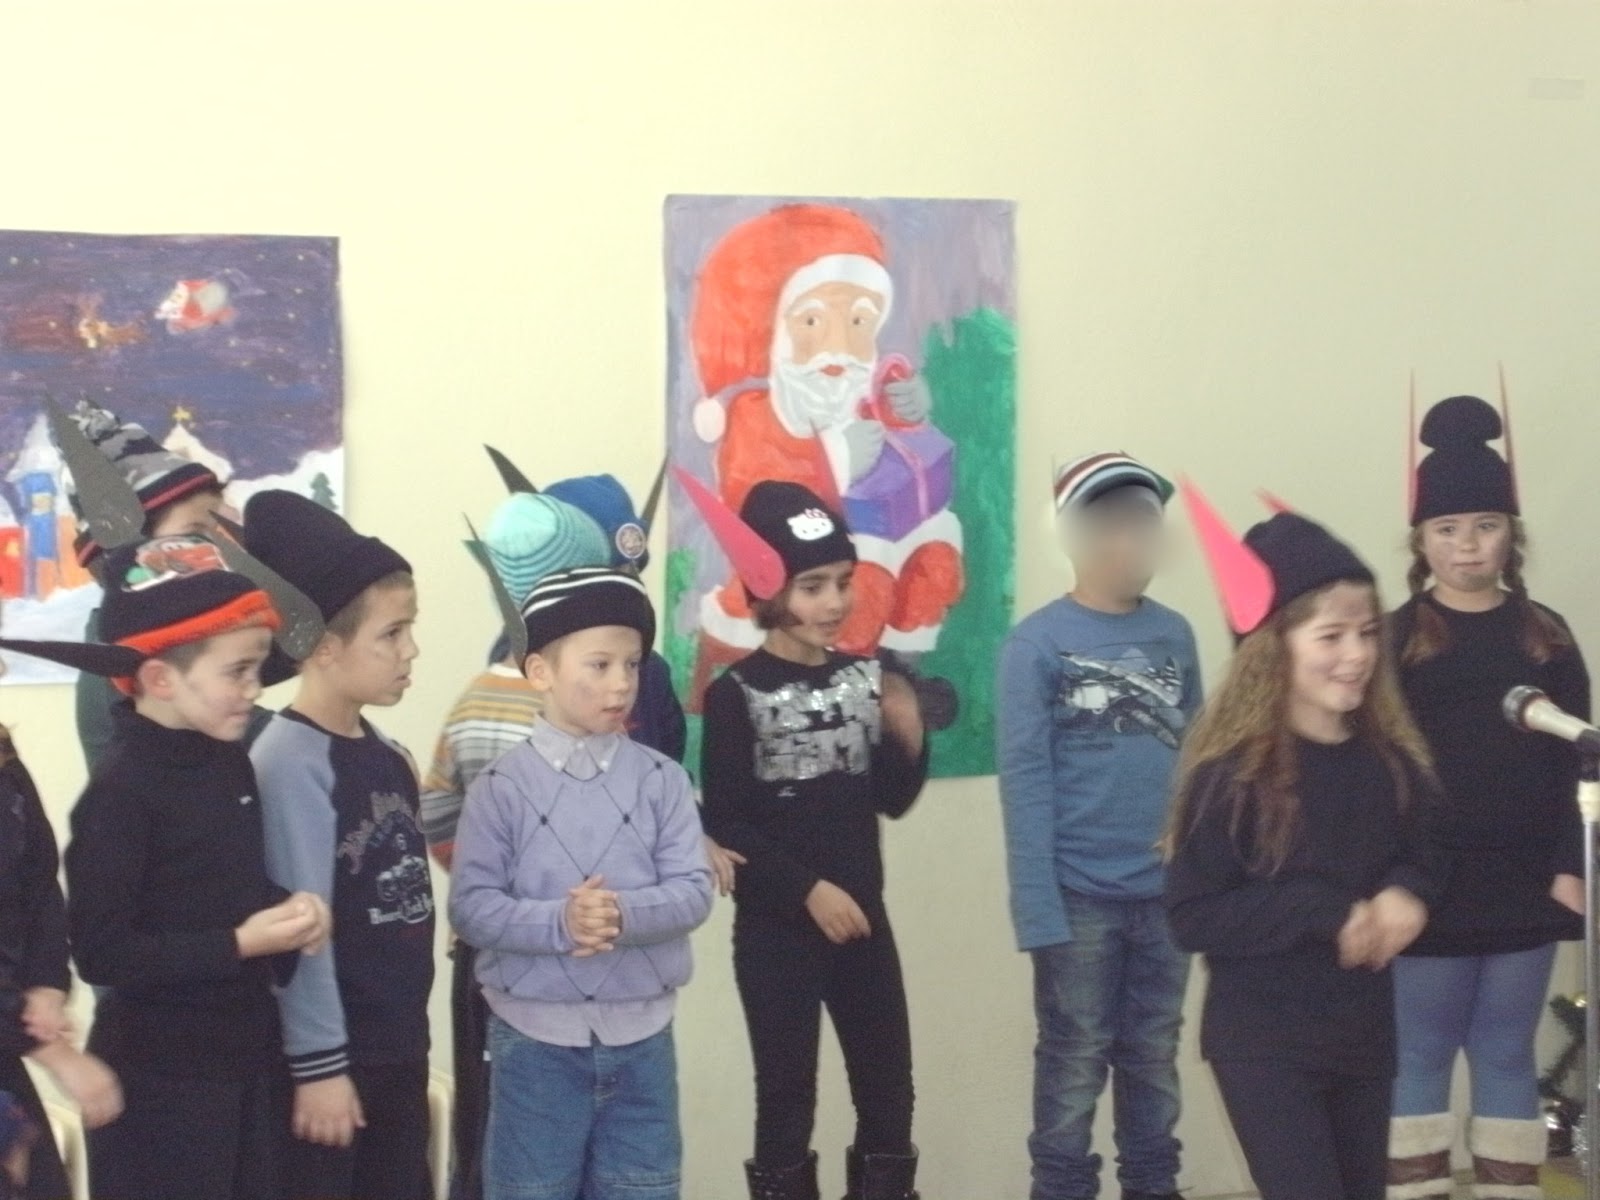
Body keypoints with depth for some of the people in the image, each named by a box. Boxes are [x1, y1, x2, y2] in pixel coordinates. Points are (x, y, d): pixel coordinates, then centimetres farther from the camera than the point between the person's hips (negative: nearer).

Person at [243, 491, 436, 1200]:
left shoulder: (386, 754, 7)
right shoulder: (289, 761, -17)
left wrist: (414, 1048, 15)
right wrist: (318, 1064, -17)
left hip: (398, 1049, 8)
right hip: (331, 1056, -8)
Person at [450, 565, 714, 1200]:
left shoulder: (661, 779, -1)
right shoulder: (501, 786, -7)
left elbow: (693, 890, -6)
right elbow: (471, 906, -11)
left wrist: (625, 915, -25)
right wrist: (559, 922, -26)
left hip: (640, 1035, 2)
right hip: (535, 1035, -2)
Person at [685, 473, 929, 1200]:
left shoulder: (864, 677, 5)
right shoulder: (737, 693, -10)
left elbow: (891, 801, 10)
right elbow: (724, 823, -12)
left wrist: (908, 740, -8)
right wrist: (807, 888, -16)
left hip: (863, 916, 5)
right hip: (775, 926, -5)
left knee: (888, 1086, 9)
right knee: (787, 1094, 2)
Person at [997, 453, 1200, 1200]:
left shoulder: (1174, 635, 6)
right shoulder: (1038, 642, -8)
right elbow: (1026, 780, -11)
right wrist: (1039, 910, -15)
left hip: (1167, 894, 4)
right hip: (1081, 897, -4)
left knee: (1154, 1058, 14)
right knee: (1075, 1064, 5)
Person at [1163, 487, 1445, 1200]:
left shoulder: (1391, 764, -1)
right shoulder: (1231, 774, -15)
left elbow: (1420, 864, 13)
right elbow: (1192, 917, -16)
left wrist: (1405, 899, -11)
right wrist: (1327, 915, -24)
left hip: (1364, 1036, 6)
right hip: (1264, 1046, -6)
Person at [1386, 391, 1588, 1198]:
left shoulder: (1545, 636, 8)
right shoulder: (1396, 639, 0)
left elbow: (1572, 763, 6)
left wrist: (1571, 866, -3)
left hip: (1527, 882, 2)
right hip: (1430, 883, -2)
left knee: (1506, 1054, 9)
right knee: (1421, 1057, 3)